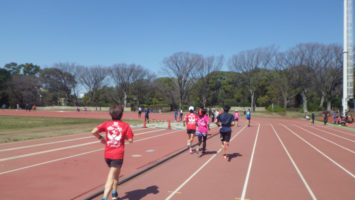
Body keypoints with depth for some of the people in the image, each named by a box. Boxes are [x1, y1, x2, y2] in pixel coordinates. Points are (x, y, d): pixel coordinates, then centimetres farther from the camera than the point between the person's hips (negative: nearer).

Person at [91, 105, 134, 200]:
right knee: (111, 178, -3)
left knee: (115, 174, 26)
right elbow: (130, 140, -7)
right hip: (118, 155, -4)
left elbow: (94, 131, -10)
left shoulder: (106, 124, 1)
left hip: (107, 154, 4)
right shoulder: (125, 125, -4)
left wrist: (100, 138, 7)